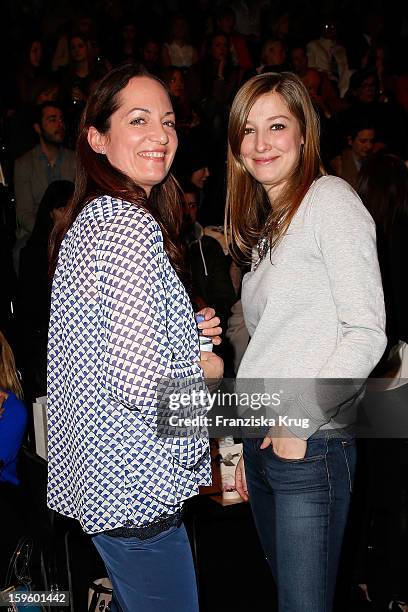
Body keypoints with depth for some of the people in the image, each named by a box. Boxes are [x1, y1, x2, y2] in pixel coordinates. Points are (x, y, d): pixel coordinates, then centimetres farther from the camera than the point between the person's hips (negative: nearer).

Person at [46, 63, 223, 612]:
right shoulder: (132, 224, -21)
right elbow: (139, 384, -29)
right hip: (135, 484, -10)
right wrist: (206, 368, -9)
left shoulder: (89, 218, 10)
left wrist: (187, 334, 7)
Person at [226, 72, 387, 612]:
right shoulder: (265, 227, 16)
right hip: (262, 440, 8)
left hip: (311, 445, -8)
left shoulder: (330, 199, -8)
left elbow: (367, 332, -14)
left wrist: (300, 423, -15)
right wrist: (249, 448, 15)